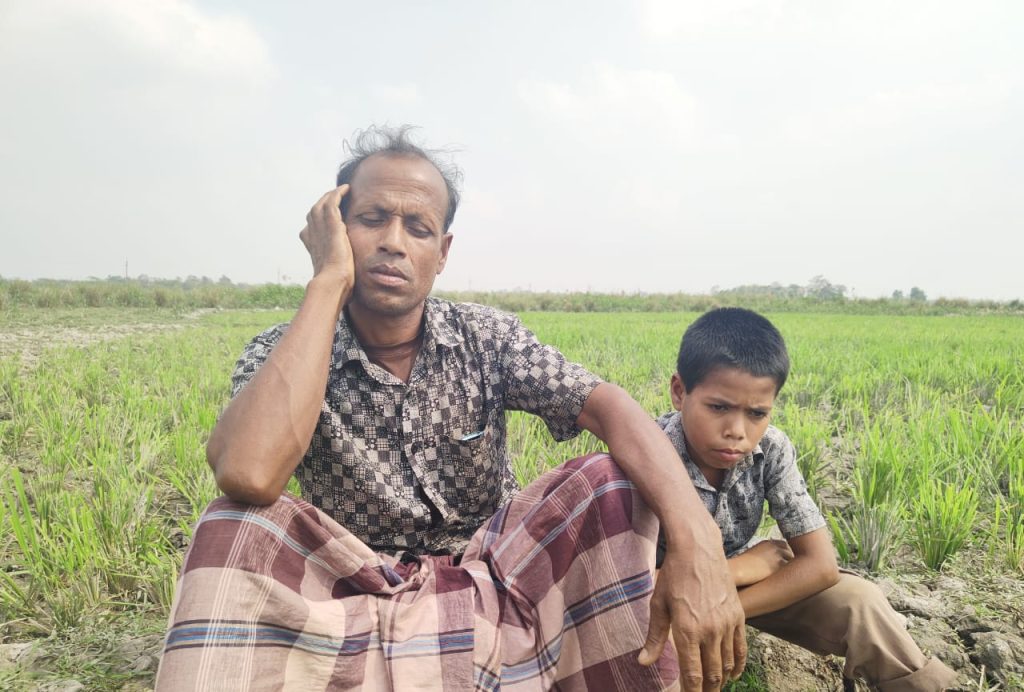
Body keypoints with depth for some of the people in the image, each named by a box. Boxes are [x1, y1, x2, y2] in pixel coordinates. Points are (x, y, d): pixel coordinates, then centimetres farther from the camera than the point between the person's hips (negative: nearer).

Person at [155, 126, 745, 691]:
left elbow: (608, 406, -21)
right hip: (361, 593, -2)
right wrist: (329, 279, -27)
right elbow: (248, 476, -34)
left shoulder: (487, 337, -6)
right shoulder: (284, 355, -11)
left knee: (614, 481, -21)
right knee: (236, 526, -29)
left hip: (494, 574, 3)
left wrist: (695, 535, -41)